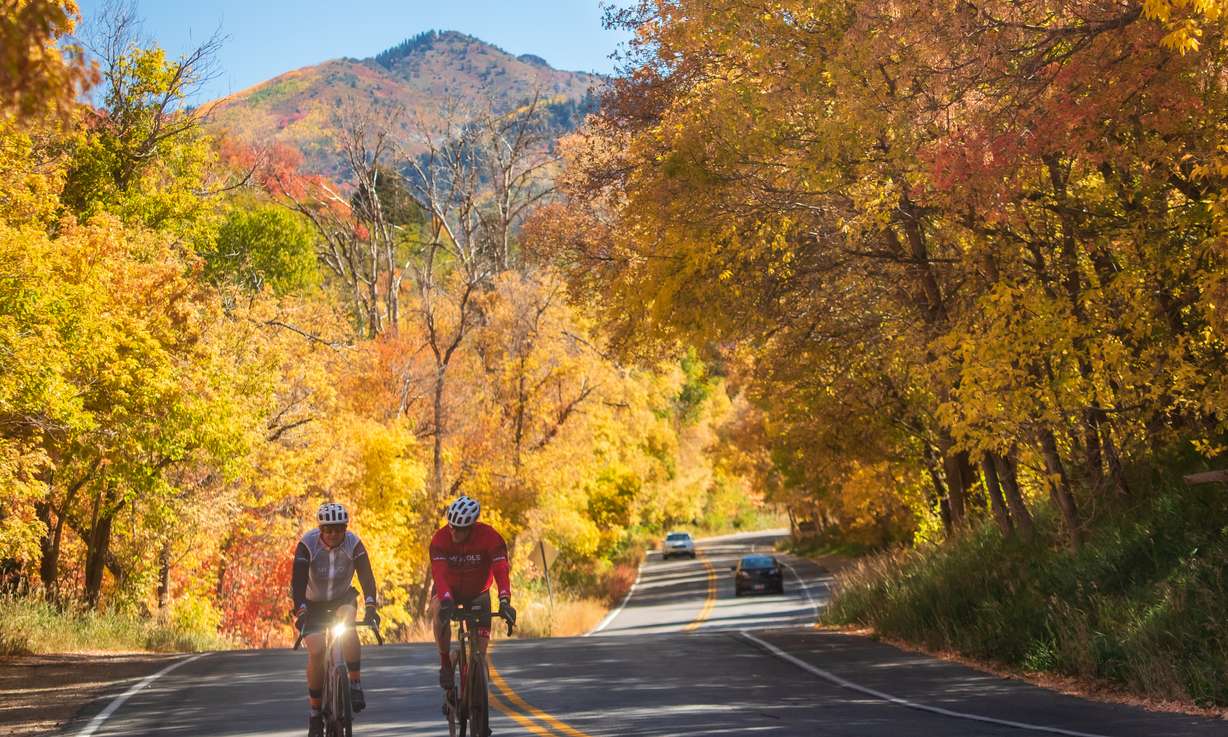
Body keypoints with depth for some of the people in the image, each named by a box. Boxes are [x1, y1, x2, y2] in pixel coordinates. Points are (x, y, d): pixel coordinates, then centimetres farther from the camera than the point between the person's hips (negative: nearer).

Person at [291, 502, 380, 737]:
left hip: (342, 599, 1)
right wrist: (301, 612, -41)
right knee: (316, 652, -19)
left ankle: (356, 685, -23)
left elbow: (366, 576, -24)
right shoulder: (307, 544, -23)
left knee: (347, 622, -33)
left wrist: (371, 606, -38)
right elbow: (298, 582, -28)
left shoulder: (354, 544, -19)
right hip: (313, 604, -1)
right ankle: (315, 713, -3)